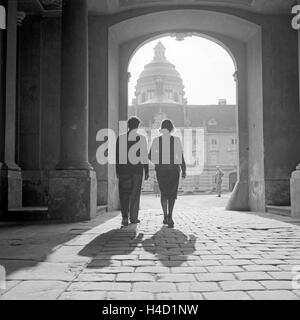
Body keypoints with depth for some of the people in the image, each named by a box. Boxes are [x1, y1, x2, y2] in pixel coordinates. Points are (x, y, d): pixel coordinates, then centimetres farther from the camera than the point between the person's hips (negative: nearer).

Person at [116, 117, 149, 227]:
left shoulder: (120, 138, 3)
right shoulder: (141, 138, -3)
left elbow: (117, 155, 4)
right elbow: (145, 156, -3)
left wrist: (117, 171, 11)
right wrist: (146, 171, 3)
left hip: (123, 169, 1)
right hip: (137, 169, -1)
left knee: (124, 194, 5)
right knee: (135, 194, 9)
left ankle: (124, 217, -8)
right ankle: (133, 217, 14)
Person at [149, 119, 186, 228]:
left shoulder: (156, 140, -2)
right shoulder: (176, 140, -5)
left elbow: (150, 156, -2)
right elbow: (181, 156, -6)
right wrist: (184, 170, 2)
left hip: (160, 169, 1)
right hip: (173, 168, -1)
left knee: (164, 193, 15)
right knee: (172, 193, 7)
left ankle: (166, 216, 8)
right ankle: (170, 216, -11)